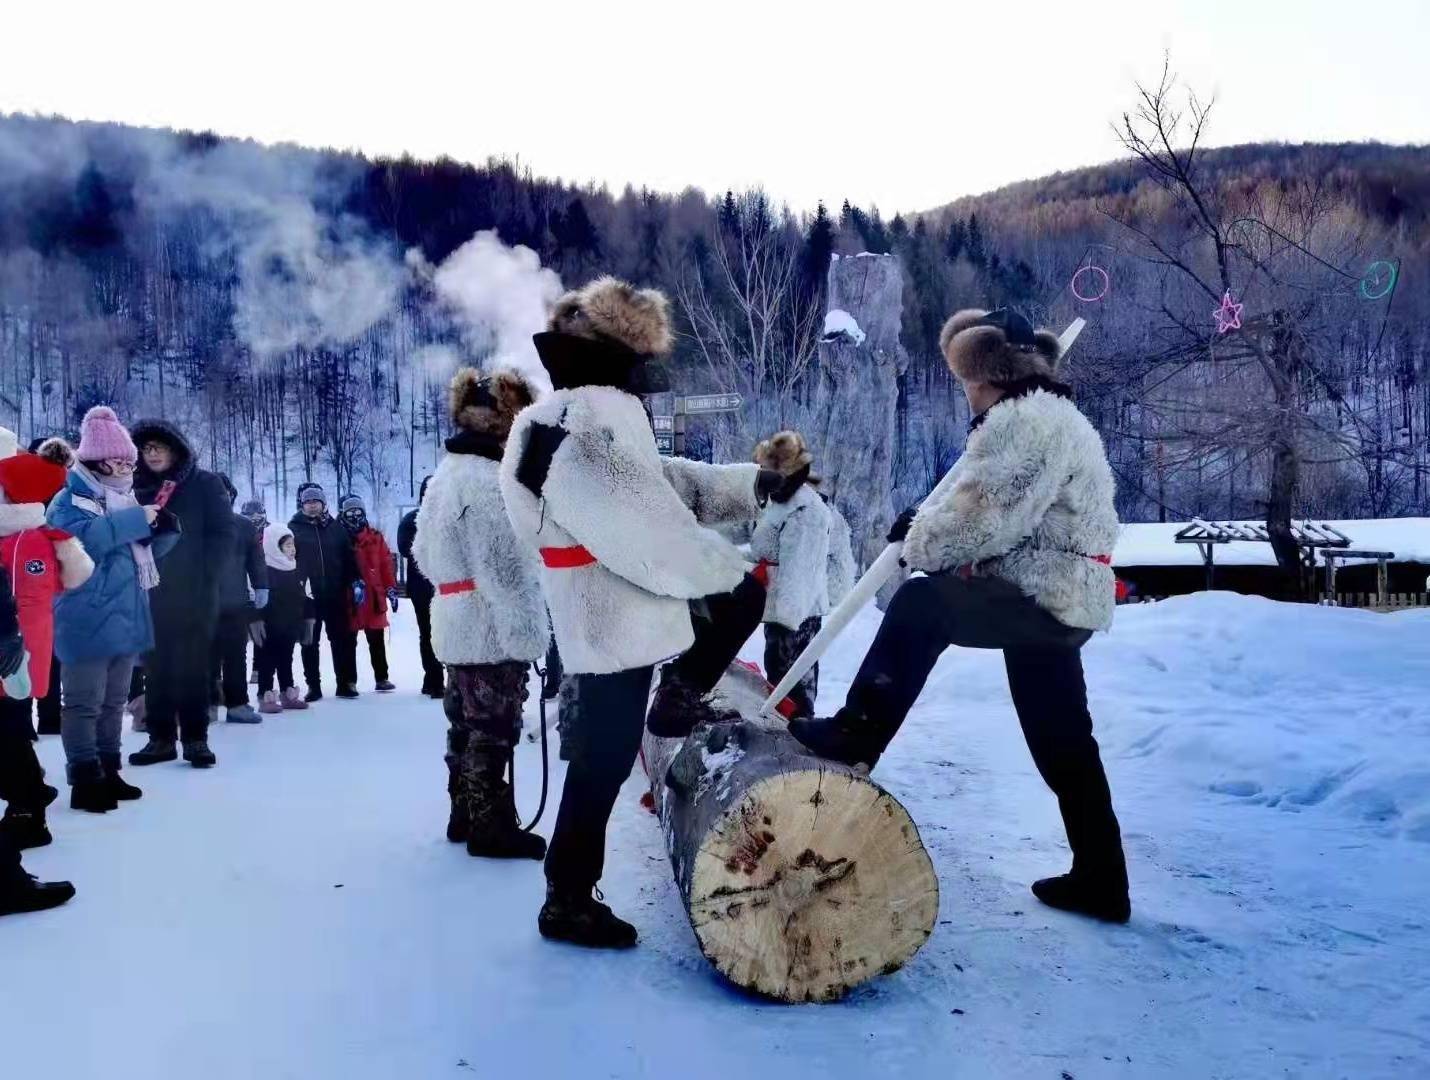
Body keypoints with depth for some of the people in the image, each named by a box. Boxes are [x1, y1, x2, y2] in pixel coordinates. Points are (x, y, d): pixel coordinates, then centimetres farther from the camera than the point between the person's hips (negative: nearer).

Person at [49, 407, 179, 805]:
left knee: (114, 701, 15)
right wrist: (136, 519, -24)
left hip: (125, 620, 8)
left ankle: (109, 772, 24)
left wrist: (164, 529, 3)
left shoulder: (124, 500, 17)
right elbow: (84, 537, -29)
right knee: (85, 704, -3)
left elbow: (145, 554, 23)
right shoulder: (69, 501, -7)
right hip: (88, 624, -8)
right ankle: (84, 779, 4)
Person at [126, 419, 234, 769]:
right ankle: (161, 737, 13)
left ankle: (195, 738, 5)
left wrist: (204, 576, -12)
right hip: (149, 594, 3)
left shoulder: (205, 484, 0)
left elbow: (223, 534, -4)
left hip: (194, 593, -3)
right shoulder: (136, 488, 10)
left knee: (192, 667, -1)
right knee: (155, 668, 6)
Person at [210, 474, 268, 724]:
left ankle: (237, 703, 14)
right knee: (209, 655, 3)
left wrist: (261, 587, 2)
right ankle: (209, 703, 11)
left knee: (237, 655, 8)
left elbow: (256, 558, 9)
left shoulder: (244, 525, 8)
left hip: (237, 602, 2)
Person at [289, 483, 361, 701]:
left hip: (335, 594, 2)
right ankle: (313, 686, 14)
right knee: (309, 642, 6)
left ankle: (346, 682, 13)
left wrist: (355, 580, 2)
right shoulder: (294, 528, 2)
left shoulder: (336, 528, 8)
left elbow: (348, 556, 11)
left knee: (342, 639, 5)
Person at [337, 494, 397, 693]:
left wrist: (391, 589, 1)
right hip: (348, 599, -2)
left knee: (377, 641, 8)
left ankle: (382, 678, 14)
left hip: (374, 598, 2)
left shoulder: (375, 538, 5)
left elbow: (387, 564, 6)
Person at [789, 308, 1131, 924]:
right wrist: (928, 525, 10)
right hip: (1064, 601, 11)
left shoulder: (1022, 418, -14)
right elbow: (999, 515, 21)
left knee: (918, 605, -8)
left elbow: (982, 519, -20)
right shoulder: (1052, 415, 21)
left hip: (1044, 599, -11)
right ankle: (1099, 879, 21)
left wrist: (917, 541, -4)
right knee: (1062, 741, 13)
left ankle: (857, 733, 1)